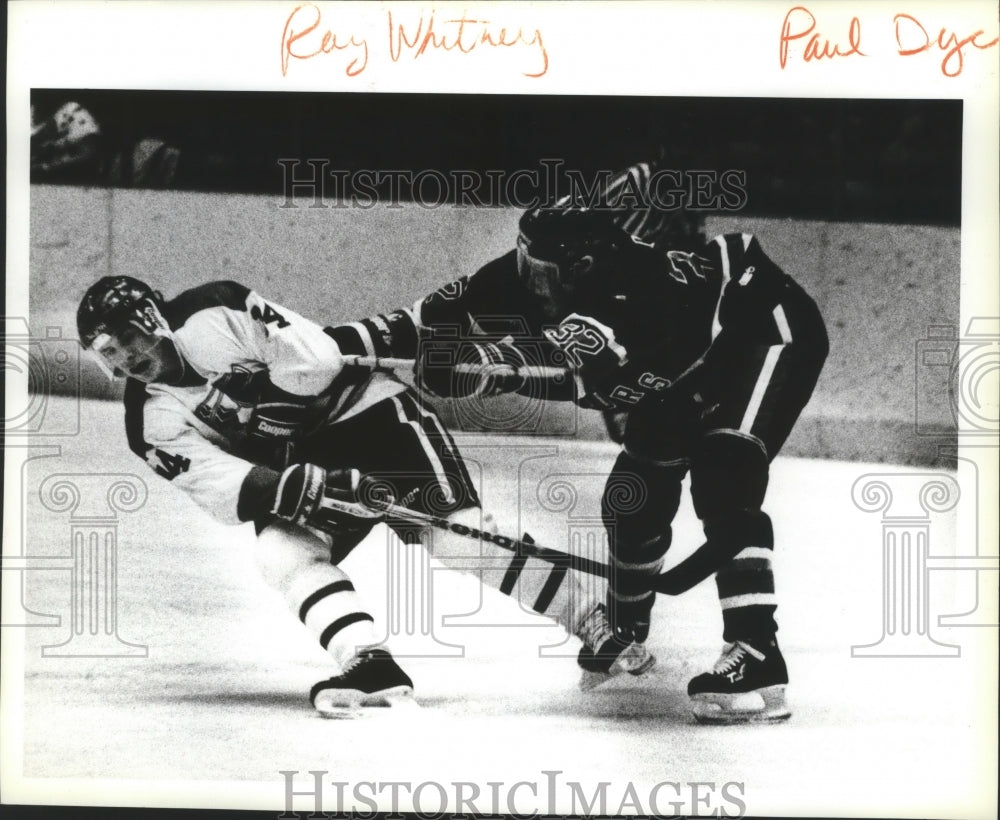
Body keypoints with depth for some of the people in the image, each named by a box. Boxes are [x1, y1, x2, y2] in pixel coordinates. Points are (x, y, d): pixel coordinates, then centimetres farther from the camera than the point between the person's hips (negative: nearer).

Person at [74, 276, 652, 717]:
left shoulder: (214, 316, -19)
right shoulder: (154, 424, -5)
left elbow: (314, 356, -22)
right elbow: (230, 492, -16)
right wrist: (314, 489, -29)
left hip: (365, 410, -5)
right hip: (298, 470, 5)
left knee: (458, 534, -16)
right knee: (281, 552, -23)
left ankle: (595, 623, -7)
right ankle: (373, 668, -31)